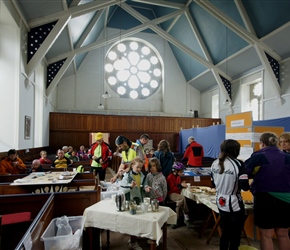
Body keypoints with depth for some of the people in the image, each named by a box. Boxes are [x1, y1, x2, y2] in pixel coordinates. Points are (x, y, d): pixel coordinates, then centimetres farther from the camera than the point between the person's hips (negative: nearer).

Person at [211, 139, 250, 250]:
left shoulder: (215, 163, 1)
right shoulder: (239, 164, -16)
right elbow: (245, 187, -20)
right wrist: (250, 184, 1)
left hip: (221, 203, 5)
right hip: (234, 204, -5)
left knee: (225, 232, 22)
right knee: (236, 235, 13)